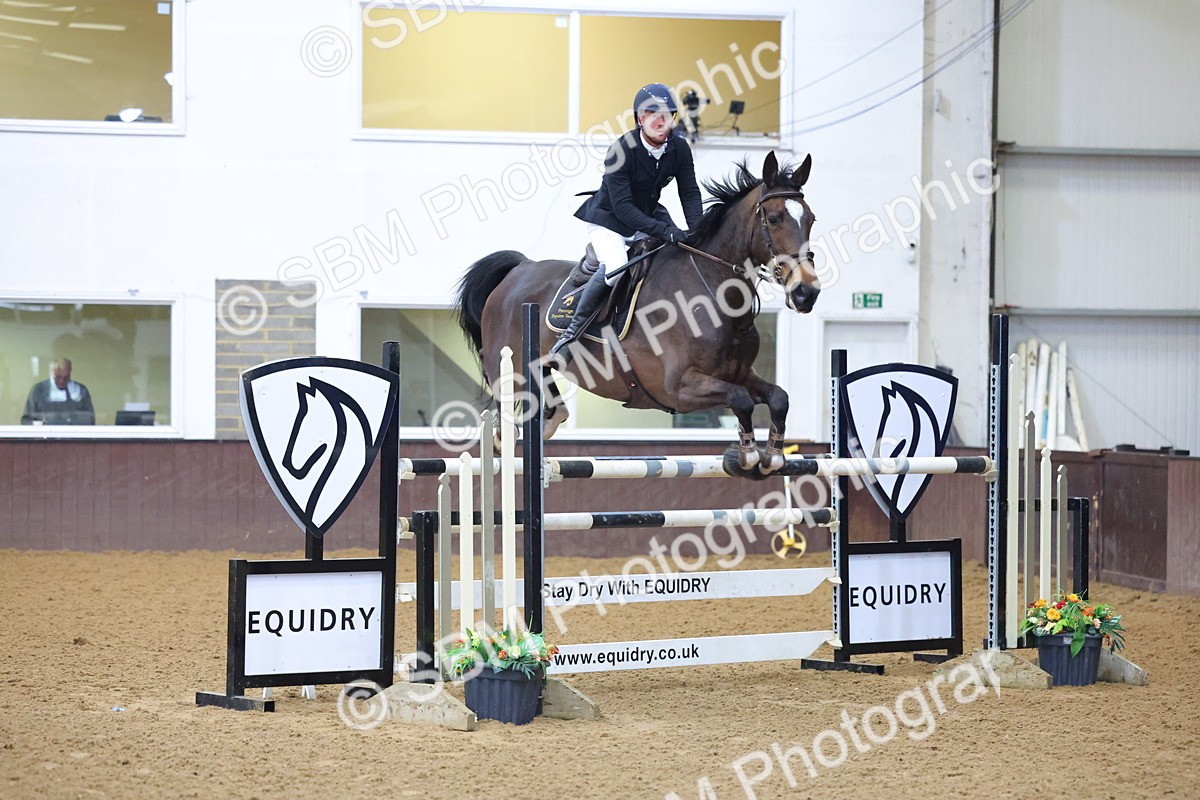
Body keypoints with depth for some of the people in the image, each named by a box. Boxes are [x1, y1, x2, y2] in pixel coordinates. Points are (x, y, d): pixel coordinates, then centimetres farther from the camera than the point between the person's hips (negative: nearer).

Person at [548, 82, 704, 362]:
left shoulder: (680, 148, -8)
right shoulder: (620, 152, -26)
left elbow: (690, 193, -4)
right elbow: (622, 207, -29)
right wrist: (663, 231, -38)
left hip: (650, 216, 8)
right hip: (609, 220, -8)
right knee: (615, 267, -31)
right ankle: (574, 329, -16)